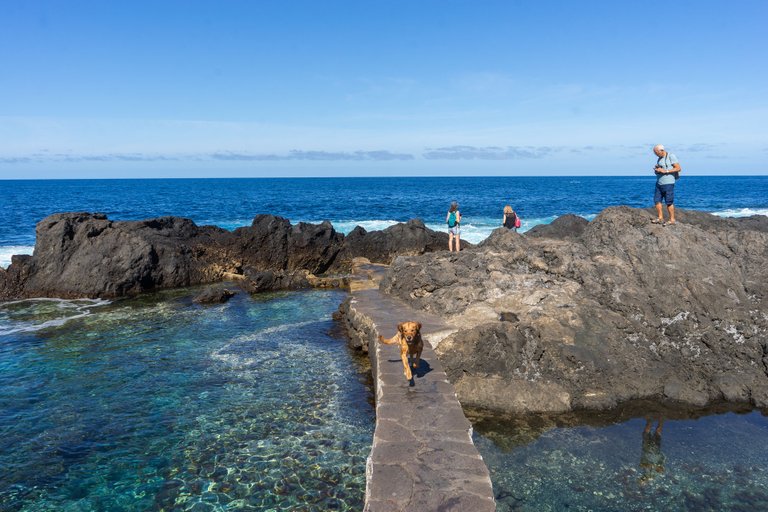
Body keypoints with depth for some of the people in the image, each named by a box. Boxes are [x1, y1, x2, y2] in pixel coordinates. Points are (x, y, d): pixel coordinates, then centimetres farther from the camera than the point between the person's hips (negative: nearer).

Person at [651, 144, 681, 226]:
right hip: (659, 183, 8)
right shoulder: (659, 159, 15)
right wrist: (656, 170, 3)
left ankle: (672, 220, 5)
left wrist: (665, 171, -18)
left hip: (668, 183, -8)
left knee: (669, 202, -4)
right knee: (657, 200, 4)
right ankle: (660, 218, 13)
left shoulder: (671, 156, -8)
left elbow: (678, 168, -13)